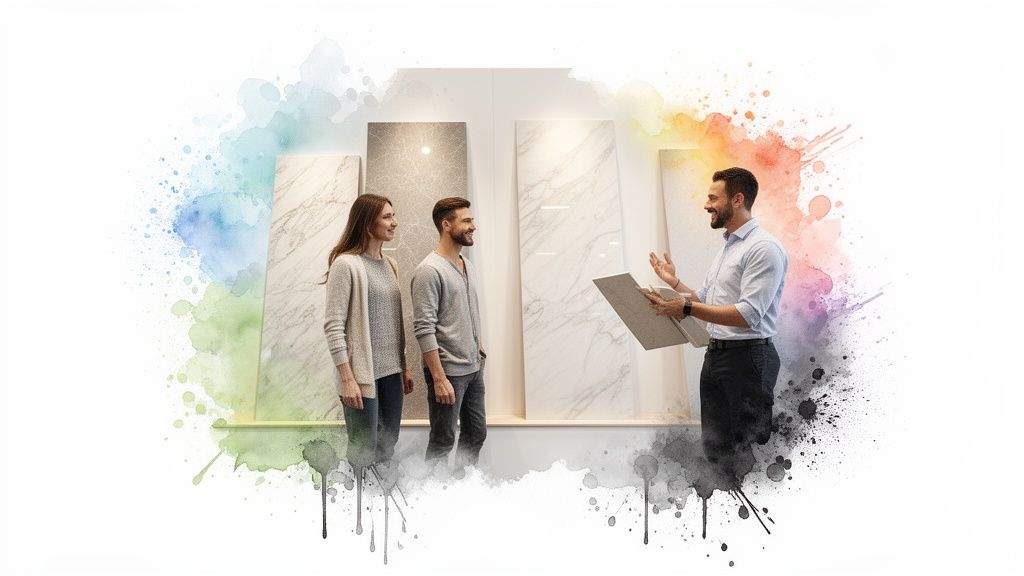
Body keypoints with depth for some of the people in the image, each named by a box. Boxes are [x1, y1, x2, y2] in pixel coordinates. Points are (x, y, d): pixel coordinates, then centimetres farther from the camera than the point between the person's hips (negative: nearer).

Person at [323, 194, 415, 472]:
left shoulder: (390, 265, 11)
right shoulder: (346, 264, -10)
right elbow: (333, 326, -14)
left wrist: (404, 367, 15)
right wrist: (347, 378, -18)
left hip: (391, 372, 7)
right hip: (362, 372, -7)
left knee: (388, 445, 12)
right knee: (364, 450, -2)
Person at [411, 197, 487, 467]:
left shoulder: (468, 265, 11)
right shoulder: (429, 270, -16)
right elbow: (424, 330, -20)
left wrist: (479, 350, 17)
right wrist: (439, 379, -22)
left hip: (474, 368, 9)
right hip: (448, 371, -8)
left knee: (476, 434, 17)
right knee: (443, 442, 2)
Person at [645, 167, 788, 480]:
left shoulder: (764, 248, -14)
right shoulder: (727, 246, 16)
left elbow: (748, 315, -23)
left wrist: (686, 308, -26)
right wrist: (674, 281, 10)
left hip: (747, 357, -9)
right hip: (715, 354, 9)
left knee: (752, 451, 1)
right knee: (714, 445, 16)